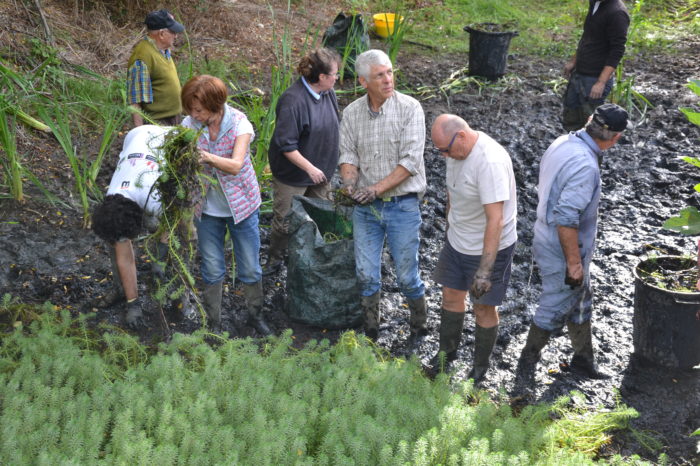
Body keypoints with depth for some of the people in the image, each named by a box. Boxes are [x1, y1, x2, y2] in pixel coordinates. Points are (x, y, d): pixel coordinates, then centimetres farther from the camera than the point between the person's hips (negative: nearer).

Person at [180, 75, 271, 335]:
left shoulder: (239, 124, -19)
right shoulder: (190, 124, -10)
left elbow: (236, 165, -31)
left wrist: (207, 157, -48)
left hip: (241, 205, -2)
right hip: (207, 208, 2)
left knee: (250, 267, 10)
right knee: (212, 270, 10)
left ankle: (256, 315, 33)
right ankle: (214, 323, 27)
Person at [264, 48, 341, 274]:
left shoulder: (328, 93, -3)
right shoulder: (293, 101, -28)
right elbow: (286, 145, -26)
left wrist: (326, 166, 15)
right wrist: (310, 168, -23)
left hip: (320, 169, 7)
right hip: (293, 173, -7)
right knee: (285, 220, 7)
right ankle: (274, 260, 27)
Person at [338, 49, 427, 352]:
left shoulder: (409, 108, -11)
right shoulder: (351, 113, 2)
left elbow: (410, 160, -16)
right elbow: (348, 155, 5)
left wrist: (377, 188, -23)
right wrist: (349, 180, -17)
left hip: (401, 204, -3)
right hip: (365, 206, 4)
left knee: (407, 276, 3)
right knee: (366, 274, 8)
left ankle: (419, 328, 26)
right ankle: (370, 332, 25)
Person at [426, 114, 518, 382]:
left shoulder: (490, 162, -31)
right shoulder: (456, 150, -4)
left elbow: (495, 220, -33)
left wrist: (485, 270, -33)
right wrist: (450, 227, 23)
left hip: (489, 247, -8)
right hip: (457, 241, 8)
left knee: (483, 308, 7)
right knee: (451, 296, 19)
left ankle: (480, 368, 28)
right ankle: (447, 353, 40)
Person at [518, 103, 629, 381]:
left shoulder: (563, 143, -2)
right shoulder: (585, 165, -31)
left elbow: (545, 190, 11)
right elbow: (566, 219, -32)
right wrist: (574, 262, -22)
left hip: (548, 238, 9)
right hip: (563, 251, -9)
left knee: (580, 302, 23)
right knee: (556, 308, 10)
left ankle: (583, 358, 40)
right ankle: (528, 362, 28)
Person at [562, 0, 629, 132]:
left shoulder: (617, 13, -21)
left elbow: (617, 51, -21)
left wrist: (601, 82, -24)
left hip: (595, 79, -9)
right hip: (578, 74, 9)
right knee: (570, 121, 17)